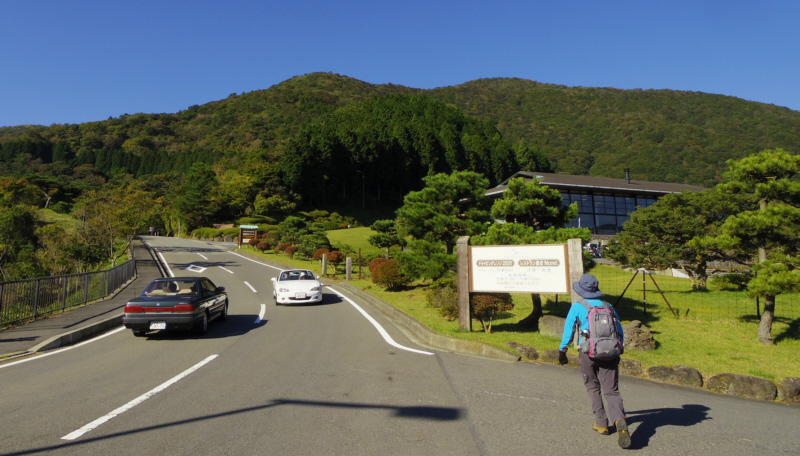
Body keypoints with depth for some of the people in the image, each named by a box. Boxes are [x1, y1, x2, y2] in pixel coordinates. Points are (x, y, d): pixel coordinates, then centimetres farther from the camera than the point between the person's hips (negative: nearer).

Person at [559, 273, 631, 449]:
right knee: (611, 391, 1)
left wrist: (562, 351, 13)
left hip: (589, 352, -2)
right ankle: (620, 421, -23)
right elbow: (619, 332, 18)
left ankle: (601, 423, 19)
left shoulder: (577, 307, 4)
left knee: (593, 387, 18)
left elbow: (568, 329, 5)